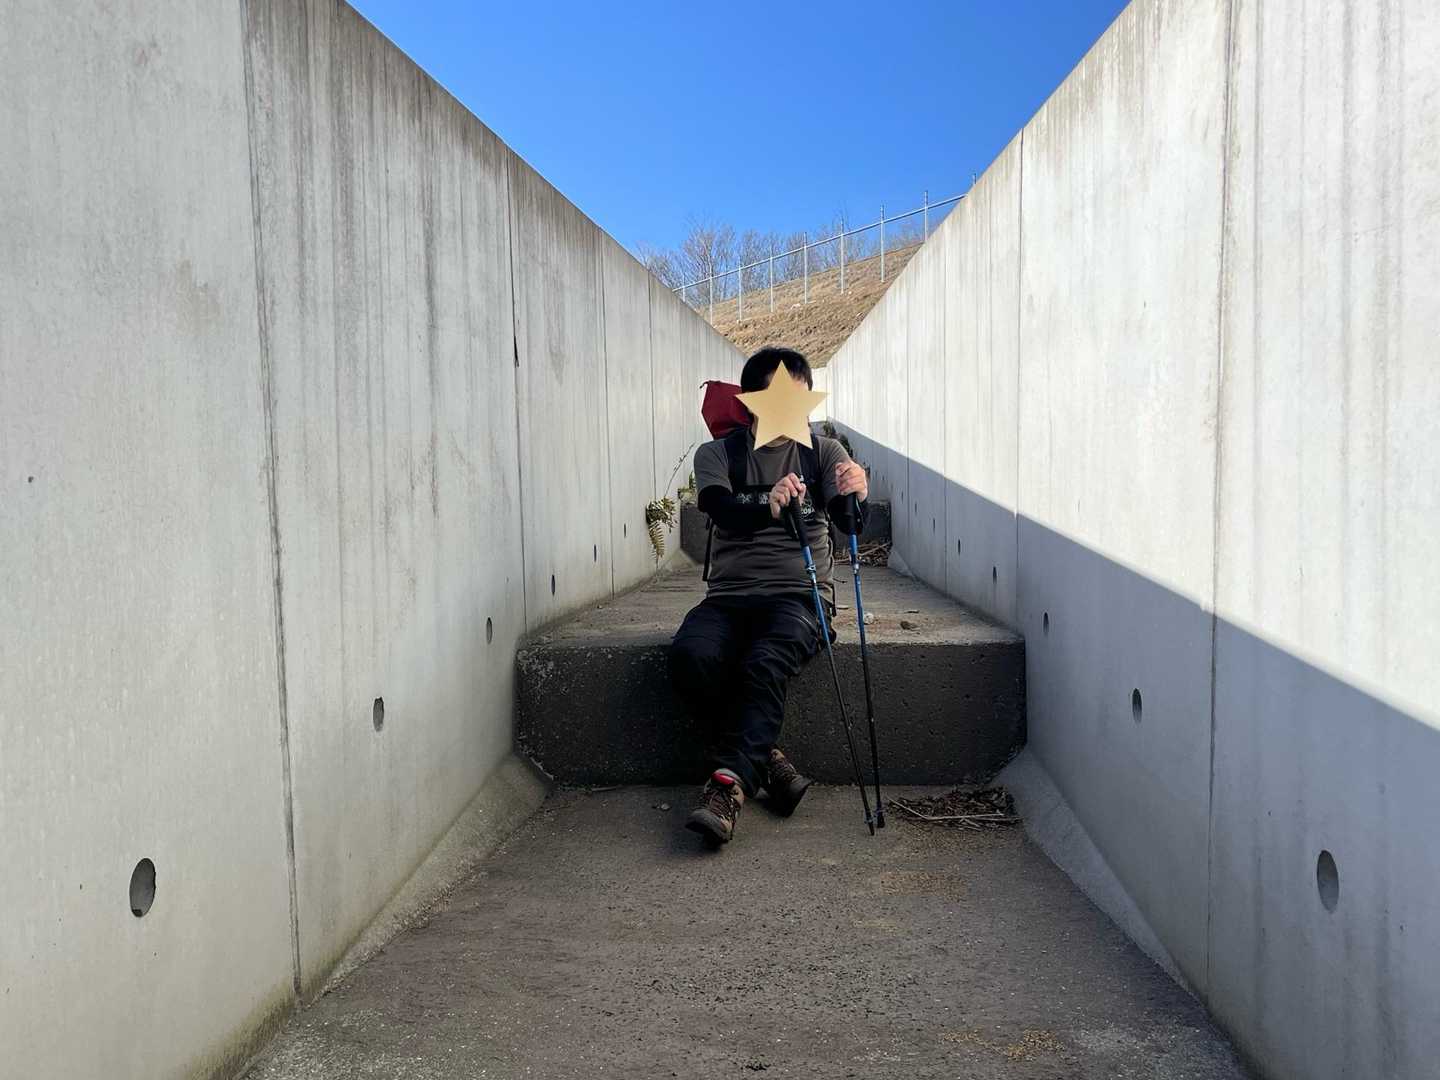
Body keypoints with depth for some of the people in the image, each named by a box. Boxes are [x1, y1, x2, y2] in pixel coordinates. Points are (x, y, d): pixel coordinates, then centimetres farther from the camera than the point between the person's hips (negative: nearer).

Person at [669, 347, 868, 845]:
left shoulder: (823, 452, 9)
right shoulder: (716, 455, 8)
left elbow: (848, 523, -8)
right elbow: (724, 513, -13)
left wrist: (854, 495, -32)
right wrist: (769, 507, -36)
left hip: (799, 594, -1)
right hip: (731, 594, 1)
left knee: (765, 663, -33)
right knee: (689, 655, -29)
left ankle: (729, 782, -31)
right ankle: (766, 757, -14)